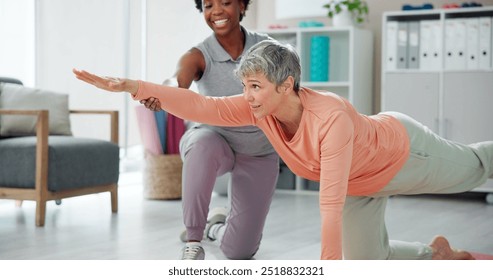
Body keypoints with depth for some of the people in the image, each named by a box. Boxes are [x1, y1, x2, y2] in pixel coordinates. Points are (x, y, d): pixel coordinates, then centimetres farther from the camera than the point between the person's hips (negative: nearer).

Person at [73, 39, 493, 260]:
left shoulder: (331, 119, -47)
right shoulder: (261, 110, -28)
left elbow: (331, 205, -46)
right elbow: (202, 107, -34)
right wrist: (133, 86, -44)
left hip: (402, 150, -5)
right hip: (360, 185, 6)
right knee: (367, 261, 13)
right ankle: (438, 253, 37)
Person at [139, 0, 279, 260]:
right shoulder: (198, 56, -20)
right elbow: (178, 80, -43)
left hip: (258, 155, 2)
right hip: (214, 140, -2)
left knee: (240, 251, 2)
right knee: (204, 143, -42)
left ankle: (217, 223, 40)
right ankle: (193, 241, -27)